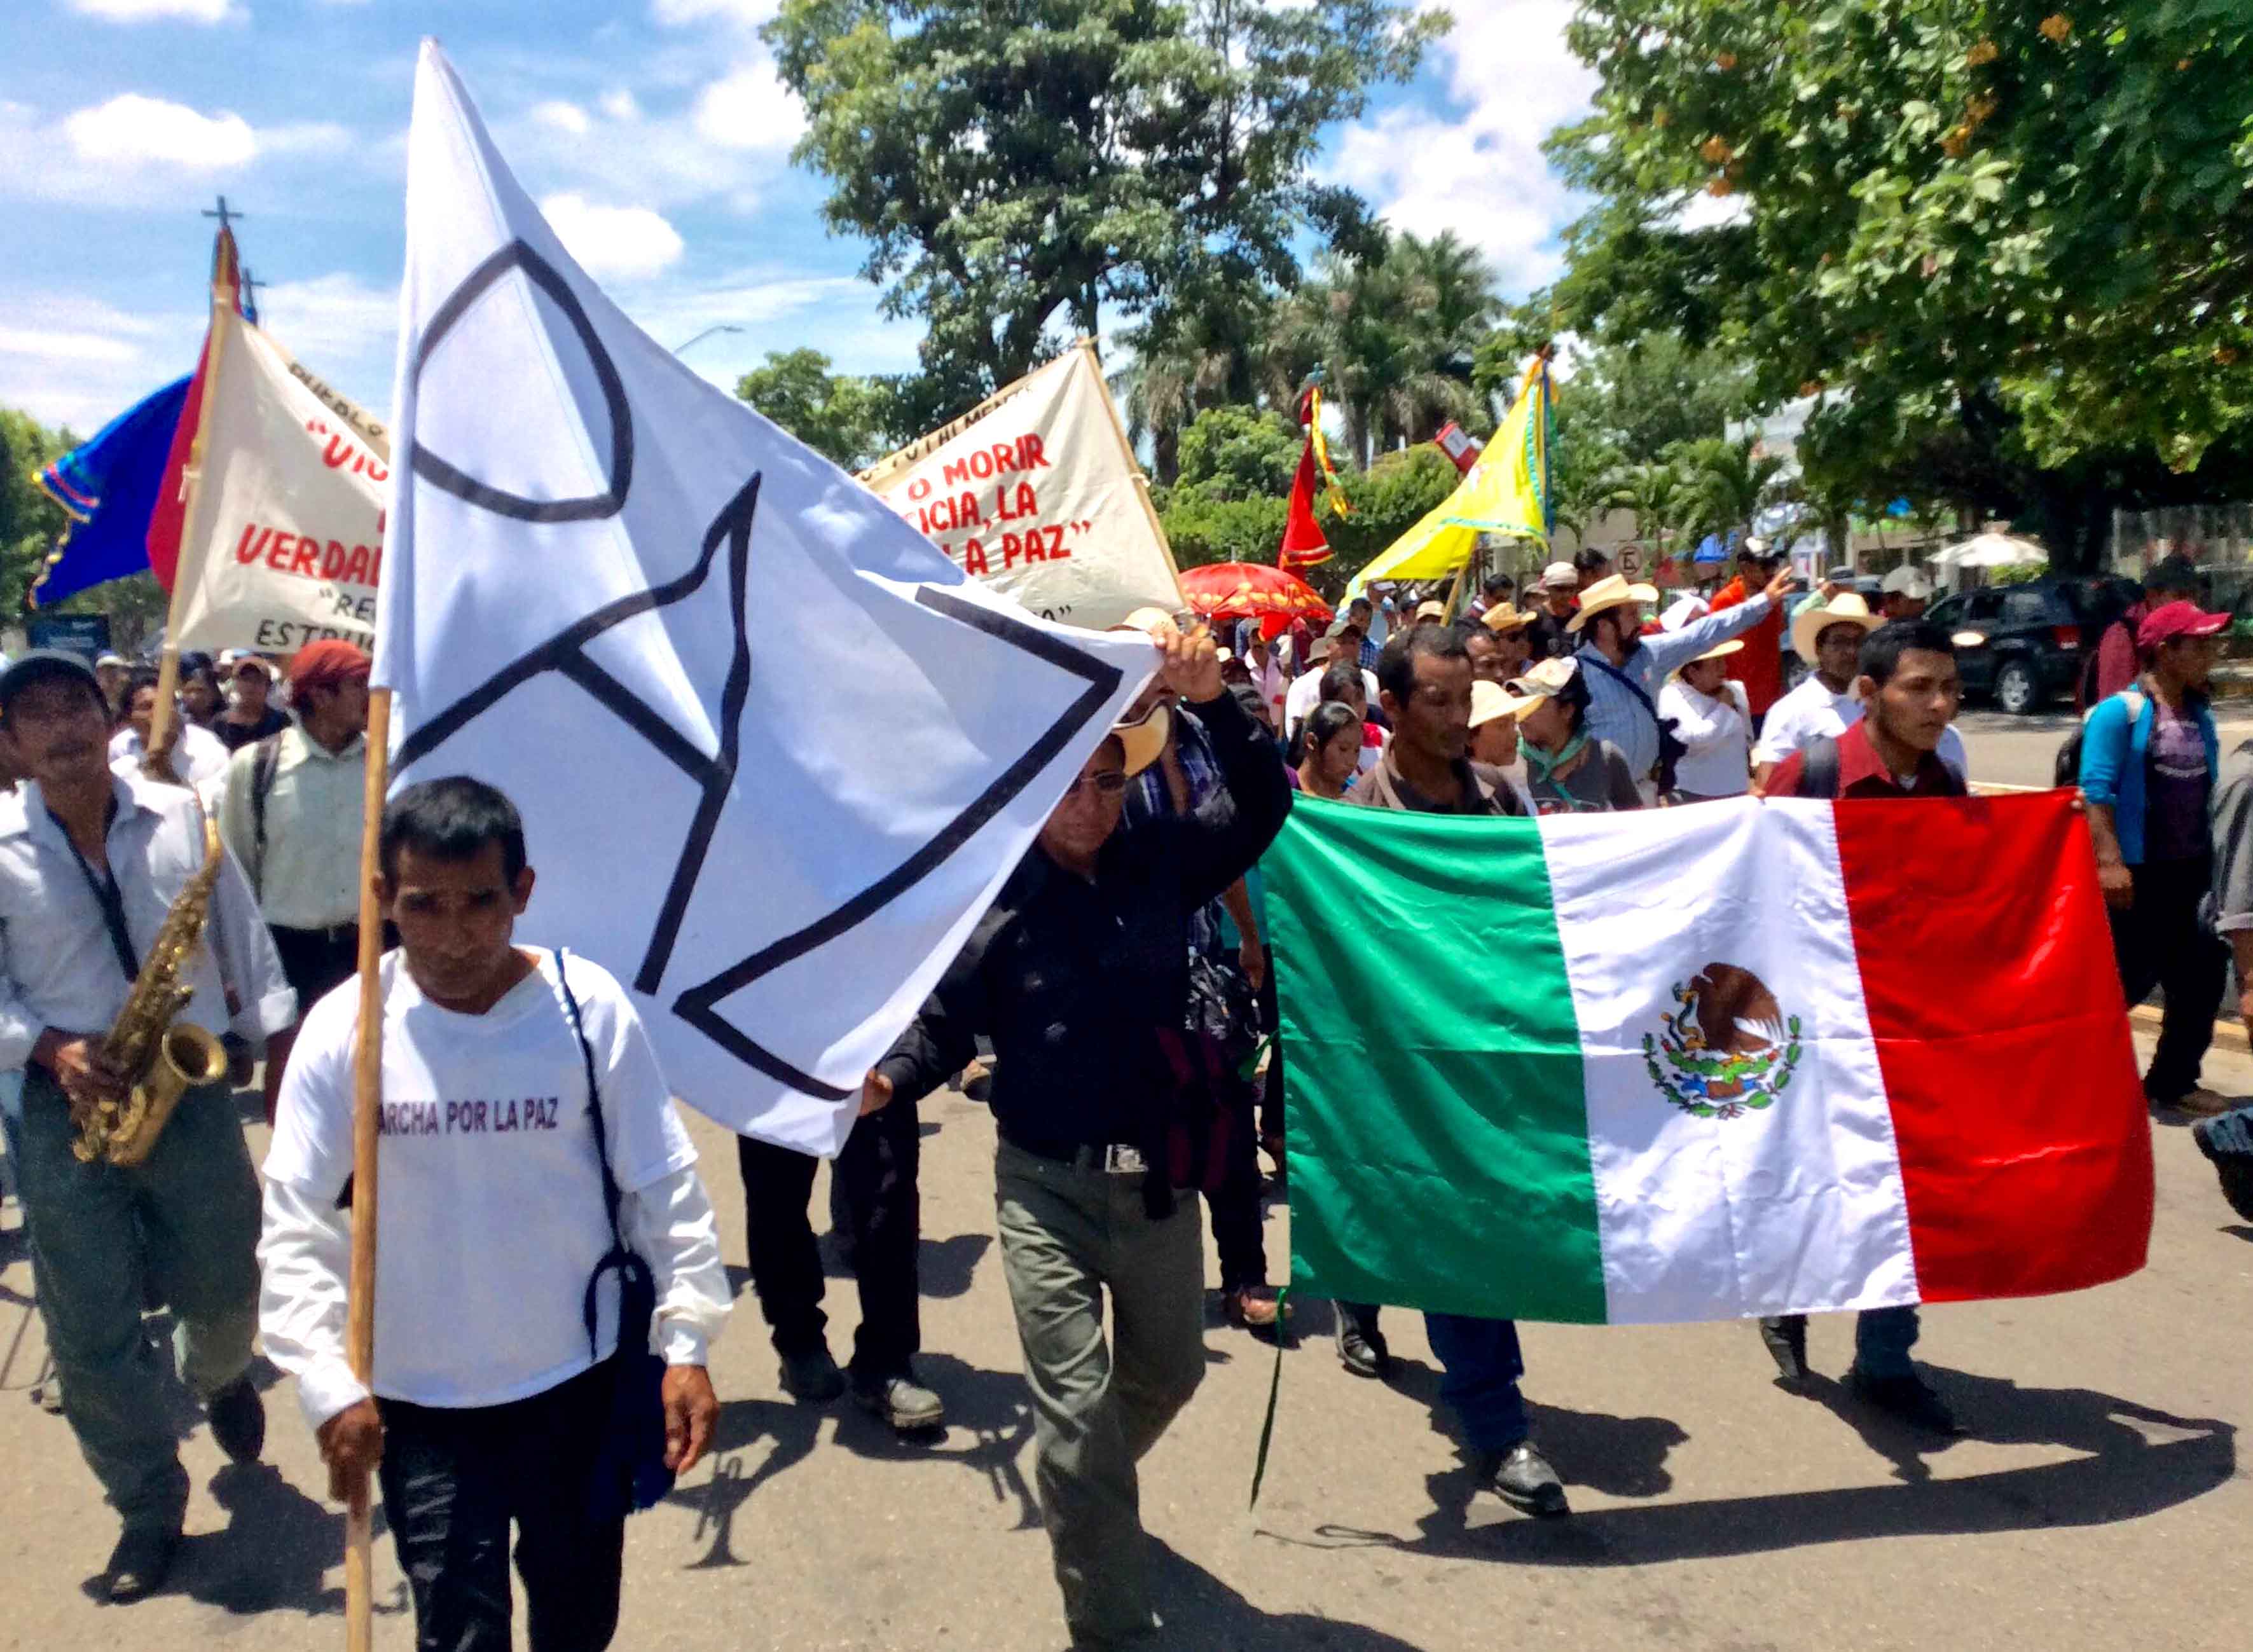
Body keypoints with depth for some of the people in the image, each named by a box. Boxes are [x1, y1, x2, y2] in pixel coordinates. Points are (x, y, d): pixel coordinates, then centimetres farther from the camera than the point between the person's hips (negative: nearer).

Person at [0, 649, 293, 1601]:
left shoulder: (181, 817, -2)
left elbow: (244, 941, 5)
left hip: (190, 1088, 1)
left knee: (227, 1285, 13)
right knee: (90, 1329, 3)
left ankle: (219, 1379, 50)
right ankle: (149, 1511, 21)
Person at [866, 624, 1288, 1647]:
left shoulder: (1161, 863, -2)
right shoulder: (990, 892, -9)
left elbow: (1264, 808, -8)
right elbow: (944, 1025, -6)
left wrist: (1214, 704, -21)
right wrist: (888, 1079, -26)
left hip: (1157, 1178, 4)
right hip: (1044, 1185, -4)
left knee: (1168, 1371, 24)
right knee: (1076, 1407, -2)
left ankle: (1082, 1493, 56)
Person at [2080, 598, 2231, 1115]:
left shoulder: (2199, 716, 10)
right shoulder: (2120, 712, -12)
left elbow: (2207, 791, 17)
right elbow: (2097, 790, -18)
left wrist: (2213, 858, 15)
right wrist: (2109, 861, -24)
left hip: (2189, 870, 7)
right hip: (2138, 871, -7)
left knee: (2200, 974, 9)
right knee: (2129, 978, -2)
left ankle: (2173, 1079, 23)